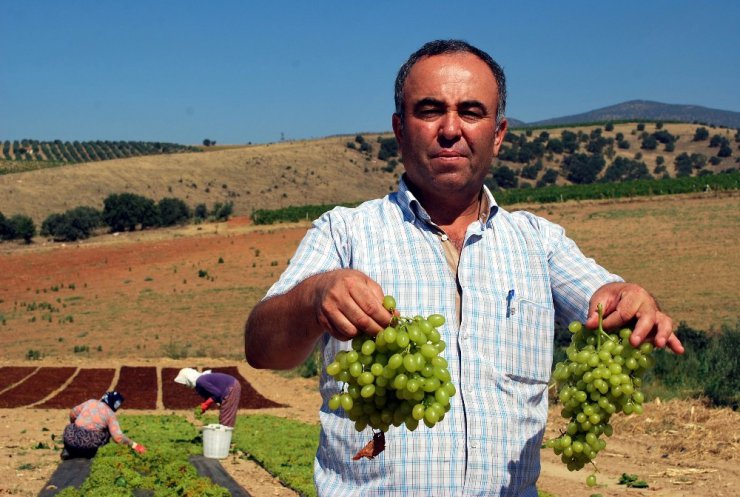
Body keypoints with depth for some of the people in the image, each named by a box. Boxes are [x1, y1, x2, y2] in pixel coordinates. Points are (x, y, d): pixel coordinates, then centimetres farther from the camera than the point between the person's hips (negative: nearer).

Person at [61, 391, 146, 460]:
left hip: (71, 440, 3)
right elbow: (118, 437, -8)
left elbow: (72, 414, 22)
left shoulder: (90, 402, 13)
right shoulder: (110, 414, 2)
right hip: (88, 445, -3)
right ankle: (89, 453, 7)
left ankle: (68, 450, 13)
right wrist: (134, 445, 3)